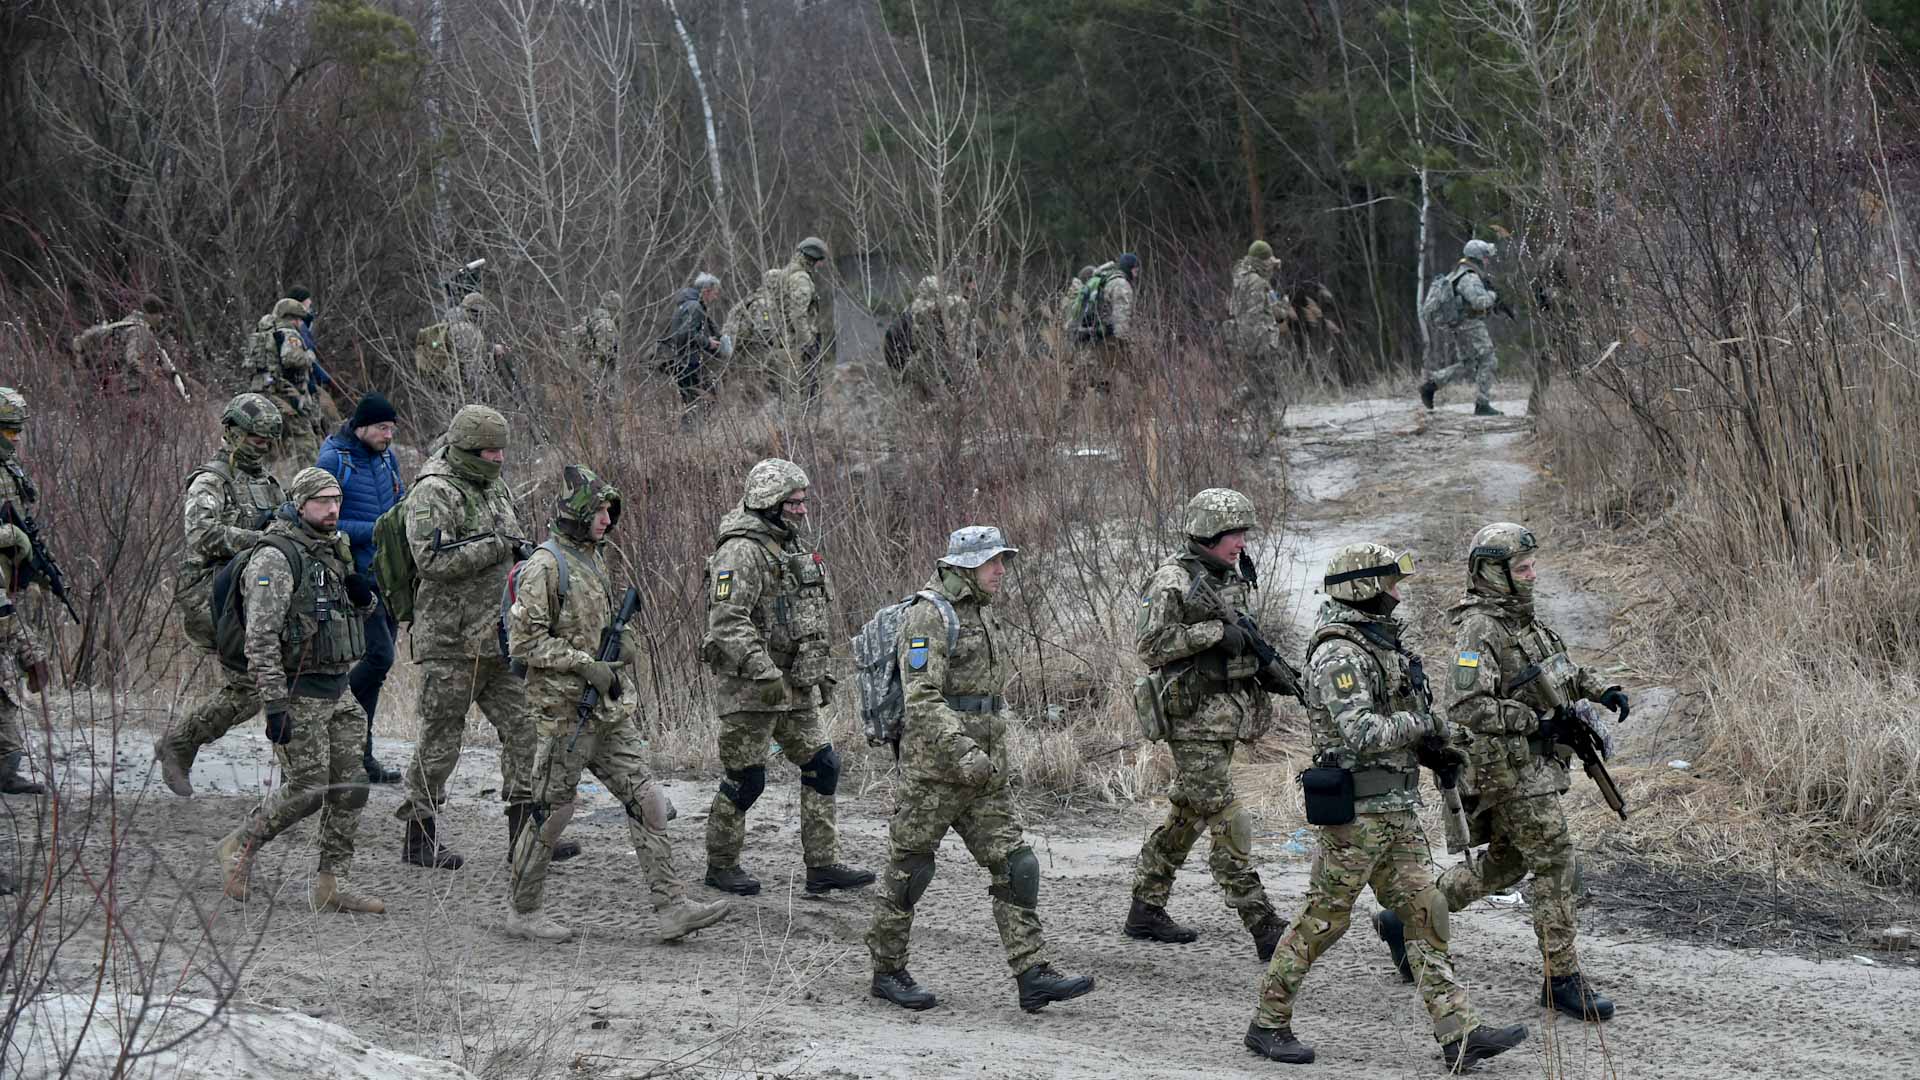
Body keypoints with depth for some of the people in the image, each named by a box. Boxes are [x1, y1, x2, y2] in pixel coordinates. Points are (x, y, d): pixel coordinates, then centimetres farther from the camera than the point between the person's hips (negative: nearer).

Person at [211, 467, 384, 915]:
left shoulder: (333, 550, 13)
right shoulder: (276, 557, -14)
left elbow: (356, 611, 27)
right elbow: (261, 636, -20)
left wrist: (362, 594, 1)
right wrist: (274, 705, -24)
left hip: (337, 689, 8)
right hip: (298, 692, -8)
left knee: (350, 787, 4)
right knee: (307, 789, -7)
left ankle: (331, 886, 10)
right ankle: (238, 847, 14)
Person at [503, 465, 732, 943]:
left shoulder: (596, 559, 14)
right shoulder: (546, 566, -13)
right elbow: (524, 640, -17)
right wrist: (586, 666, -19)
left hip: (611, 710, 8)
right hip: (567, 709, -8)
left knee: (645, 801, 1)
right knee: (551, 809, 0)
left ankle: (672, 907, -1)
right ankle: (523, 912, 12)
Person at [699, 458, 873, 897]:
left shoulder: (794, 548, 14)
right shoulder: (741, 552, -16)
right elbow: (728, 621, -26)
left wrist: (819, 671, 22)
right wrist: (763, 671, -32)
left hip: (795, 687, 9)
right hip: (750, 688, -9)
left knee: (822, 766, 5)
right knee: (746, 779, -1)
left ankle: (822, 865, 8)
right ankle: (721, 865, 15)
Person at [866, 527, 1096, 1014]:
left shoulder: (982, 615, 14)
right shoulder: (929, 616, -13)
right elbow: (922, 697, -22)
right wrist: (961, 750, -31)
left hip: (982, 774, 8)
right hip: (933, 768, -8)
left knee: (1015, 867, -1)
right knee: (909, 870, 4)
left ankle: (1033, 976, -4)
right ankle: (887, 972, 16)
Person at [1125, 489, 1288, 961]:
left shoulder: (1234, 577, 13)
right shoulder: (1173, 580, -12)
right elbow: (1149, 645, -17)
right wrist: (1213, 632, -21)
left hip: (1227, 715, 9)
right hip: (1194, 715, -9)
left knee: (1187, 816, 15)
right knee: (1226, 822, -9)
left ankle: (1146, 910, 26)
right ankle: (1264, 928, -11)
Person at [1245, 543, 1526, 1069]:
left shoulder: (1381, 642, 14)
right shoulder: (1338, 654, -17)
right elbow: (1360, 733, -27)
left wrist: (1430, 748, 7)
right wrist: (1422, 723, -13)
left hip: (1396, 808, 9)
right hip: (1354, 809, -9)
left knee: (1424, 913, 3)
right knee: (1324, 918, 0)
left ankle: (1460, 1034, 1)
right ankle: (1268, 1024, 13)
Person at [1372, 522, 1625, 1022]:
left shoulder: (1518, 618, 12)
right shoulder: (1479, 629, -18)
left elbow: (1564, 670, 25)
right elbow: (1470, 707, -28)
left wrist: (1600, 690, 7)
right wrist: (1534, 721, -22)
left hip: (1536, 761, 10)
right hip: (1511, 765, -10)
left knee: (1504, 863, 18)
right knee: (1552, 864, -7)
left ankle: (1405, 920, 29)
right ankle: (1562, 980, 0)